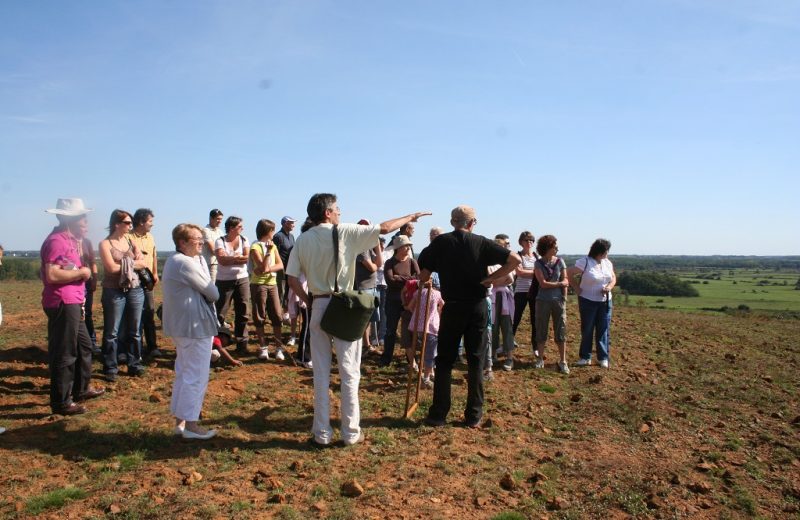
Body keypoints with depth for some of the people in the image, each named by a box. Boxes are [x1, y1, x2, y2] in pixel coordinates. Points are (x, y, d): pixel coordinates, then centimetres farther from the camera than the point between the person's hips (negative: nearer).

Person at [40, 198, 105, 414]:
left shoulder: (69, 240, 16)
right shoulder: (57, 241, -16)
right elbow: (51, 275, -26)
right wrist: (81, 272, -16)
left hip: (73, 303, 11)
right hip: (63, 303, -11)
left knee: (84, 346, 21)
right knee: (64, 353, -2)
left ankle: (80, 389, 35)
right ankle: (61, 402, 8)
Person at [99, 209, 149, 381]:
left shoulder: (130, 241, 11)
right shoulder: (105, 244, -3)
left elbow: (145, 263, 4)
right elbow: (112, 267, -14)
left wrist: (125, 264, -9)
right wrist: (134, 263, -5)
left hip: (135, 290, 5)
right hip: (114, 292, -5)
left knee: (134, 330, 10)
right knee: (112, 332, 3)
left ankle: (134, 364, 20)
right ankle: (110, 369, 11)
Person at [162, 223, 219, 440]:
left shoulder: (173, 260, 13)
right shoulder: (187, 263, -20)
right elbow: (213, 293, -15)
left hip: (182, 325, 11)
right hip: (196, 325, -11)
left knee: (184, 373, 17)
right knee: (197, 376, -2)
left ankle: (180, 420, 26)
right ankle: (190, 424, 7)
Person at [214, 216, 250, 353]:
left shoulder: (244, 240, 5)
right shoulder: (220, 241, -4)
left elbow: (247, 257, -8)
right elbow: (221, 259, -16)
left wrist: (229, 259, -14)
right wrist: (239, 258, -14)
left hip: (242, 279, 3)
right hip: (224, 281, -3)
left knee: (242, 313, 6)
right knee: (220, 312, -1)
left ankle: (242, 344, 15)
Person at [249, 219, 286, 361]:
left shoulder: (273, 246, 10)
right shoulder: (255, 247, -8)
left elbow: (280, 265, 1)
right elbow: (263, 267, -17)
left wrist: (267, 269, -15)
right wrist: (268, 251, -18)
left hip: (272, 284, 5)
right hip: (259, 284, -5)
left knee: (277, 315, 0)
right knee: (260, 317, 2)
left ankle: (279, 347, 5)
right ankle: (263, 347, 11)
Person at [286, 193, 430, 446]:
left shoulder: (302, 240, 3)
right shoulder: (344, 232, -8)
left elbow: (292, 279, -1)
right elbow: (384, 228, -3)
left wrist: (309, 302, 10)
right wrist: (410, 217, 10)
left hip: (318, 306, 4)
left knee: (321, 373, 11)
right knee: (349, 371, 6)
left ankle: (322, 432, 17)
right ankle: (351, 432, 14)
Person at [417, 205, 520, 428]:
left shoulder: (441, 242, -5)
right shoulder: (482, 243, -2)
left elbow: (423, 275, -7)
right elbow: (514, 259, -7)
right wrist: (491, 278, -5)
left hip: (452, 307, -1)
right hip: (478, 307, 1)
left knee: (444, 361, 9)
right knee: (475, 361, 9)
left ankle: (438, 414, 11)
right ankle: (474, 416, 15)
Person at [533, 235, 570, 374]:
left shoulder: (560, 262, 3)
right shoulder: (539, 263, -2)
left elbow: (565, 282, 1)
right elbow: (543, 283, -9)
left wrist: (564, 298, -6)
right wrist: (559, 284, -5)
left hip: (558, 300, 1)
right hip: (543, 301, -1)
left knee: (561, 331, 2)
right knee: (541, 331, 6)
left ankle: (563, 361, 9)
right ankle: (540, 359, 17)